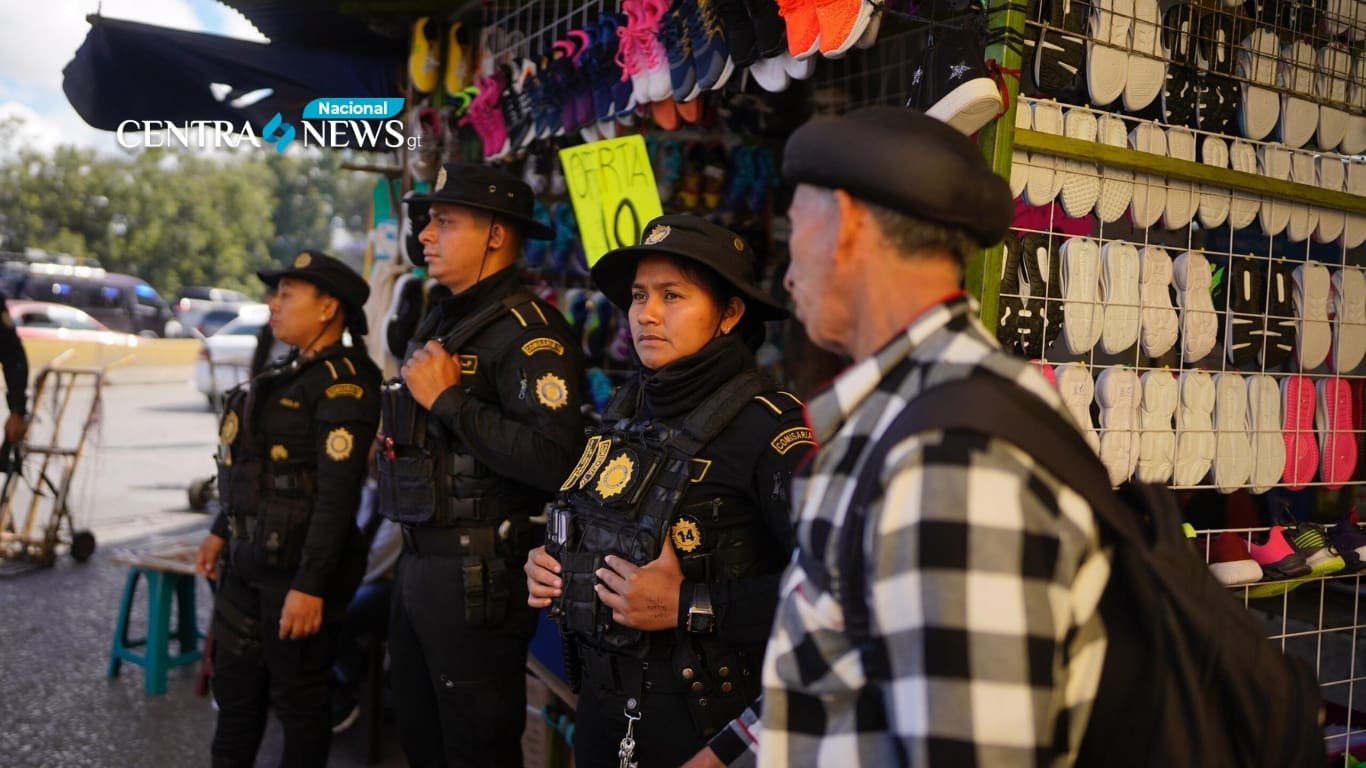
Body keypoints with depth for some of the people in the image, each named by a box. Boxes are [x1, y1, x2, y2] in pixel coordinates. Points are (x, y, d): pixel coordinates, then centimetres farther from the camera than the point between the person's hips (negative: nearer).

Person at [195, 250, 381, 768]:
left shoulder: (343, 382, -17)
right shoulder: (288, 371, 11)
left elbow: (338, 493, -22)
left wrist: (310, 585, -24)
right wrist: (222, 531, 21)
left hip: (297, 567, -9)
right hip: (251, 560, 9)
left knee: (299, 696, 6)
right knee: (235, 684, 22)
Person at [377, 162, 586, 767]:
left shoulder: (528, 332, -16)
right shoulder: (439, 323, 14)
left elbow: (556, 460, -30)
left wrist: (448, 399, -22)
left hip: (478, 575, -9)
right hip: (417, 563, 9)